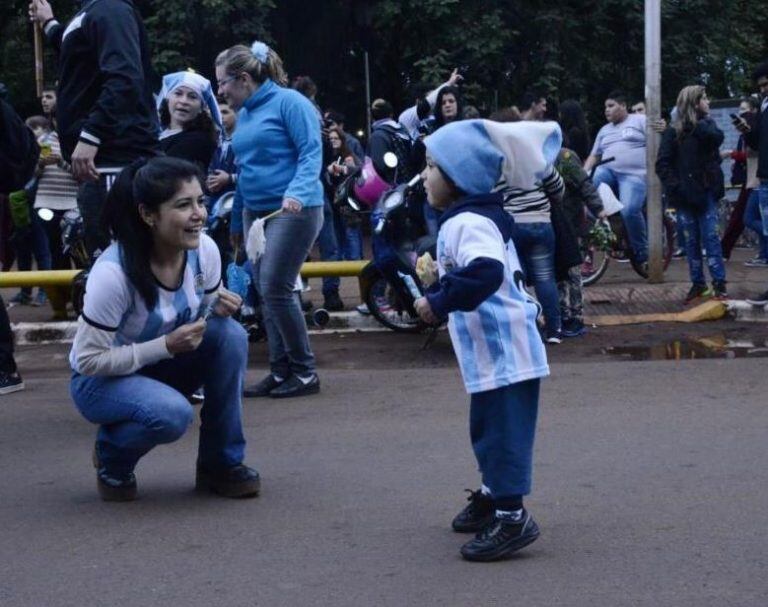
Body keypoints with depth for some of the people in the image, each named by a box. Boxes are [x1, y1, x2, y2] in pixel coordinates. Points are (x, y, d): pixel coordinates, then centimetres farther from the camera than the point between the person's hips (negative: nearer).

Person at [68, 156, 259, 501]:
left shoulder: (204, 250, -14)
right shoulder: (113, 273, -31)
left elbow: (208, 312, 5)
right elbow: (88, 360, -24)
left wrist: (219, 308, -20)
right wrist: (166, 345, -30)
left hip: (163, 366, 6)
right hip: (101, 380, -5)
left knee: (230, 334, -22)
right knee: (173, 413, -35)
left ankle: (222, 463, -6)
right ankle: (111, 455, 1)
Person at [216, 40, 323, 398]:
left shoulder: (288, 102, -8)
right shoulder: (245, 114, 16)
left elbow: (311, 153, -14)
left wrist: (297, 193, -30)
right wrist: (237, 220, 23)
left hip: (293, 211, -9)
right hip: (255, 212, 9)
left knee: (276, 288, -13)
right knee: (266, 292, 7)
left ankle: (304, 372, -1)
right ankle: (280, 372, 14)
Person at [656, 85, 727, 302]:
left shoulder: (707, 125, 8)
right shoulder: (674, 132, -3)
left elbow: (717, 138, -15)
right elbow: (662, 164, -6)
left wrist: (699, 125, -11)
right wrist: (674, 187, -16)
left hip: (706, 191, 1)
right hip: (685, 194, -1)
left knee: (711, 237, -2)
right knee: (691, 240, 6)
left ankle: (719, 283, 0)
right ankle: (698, 283, 15)